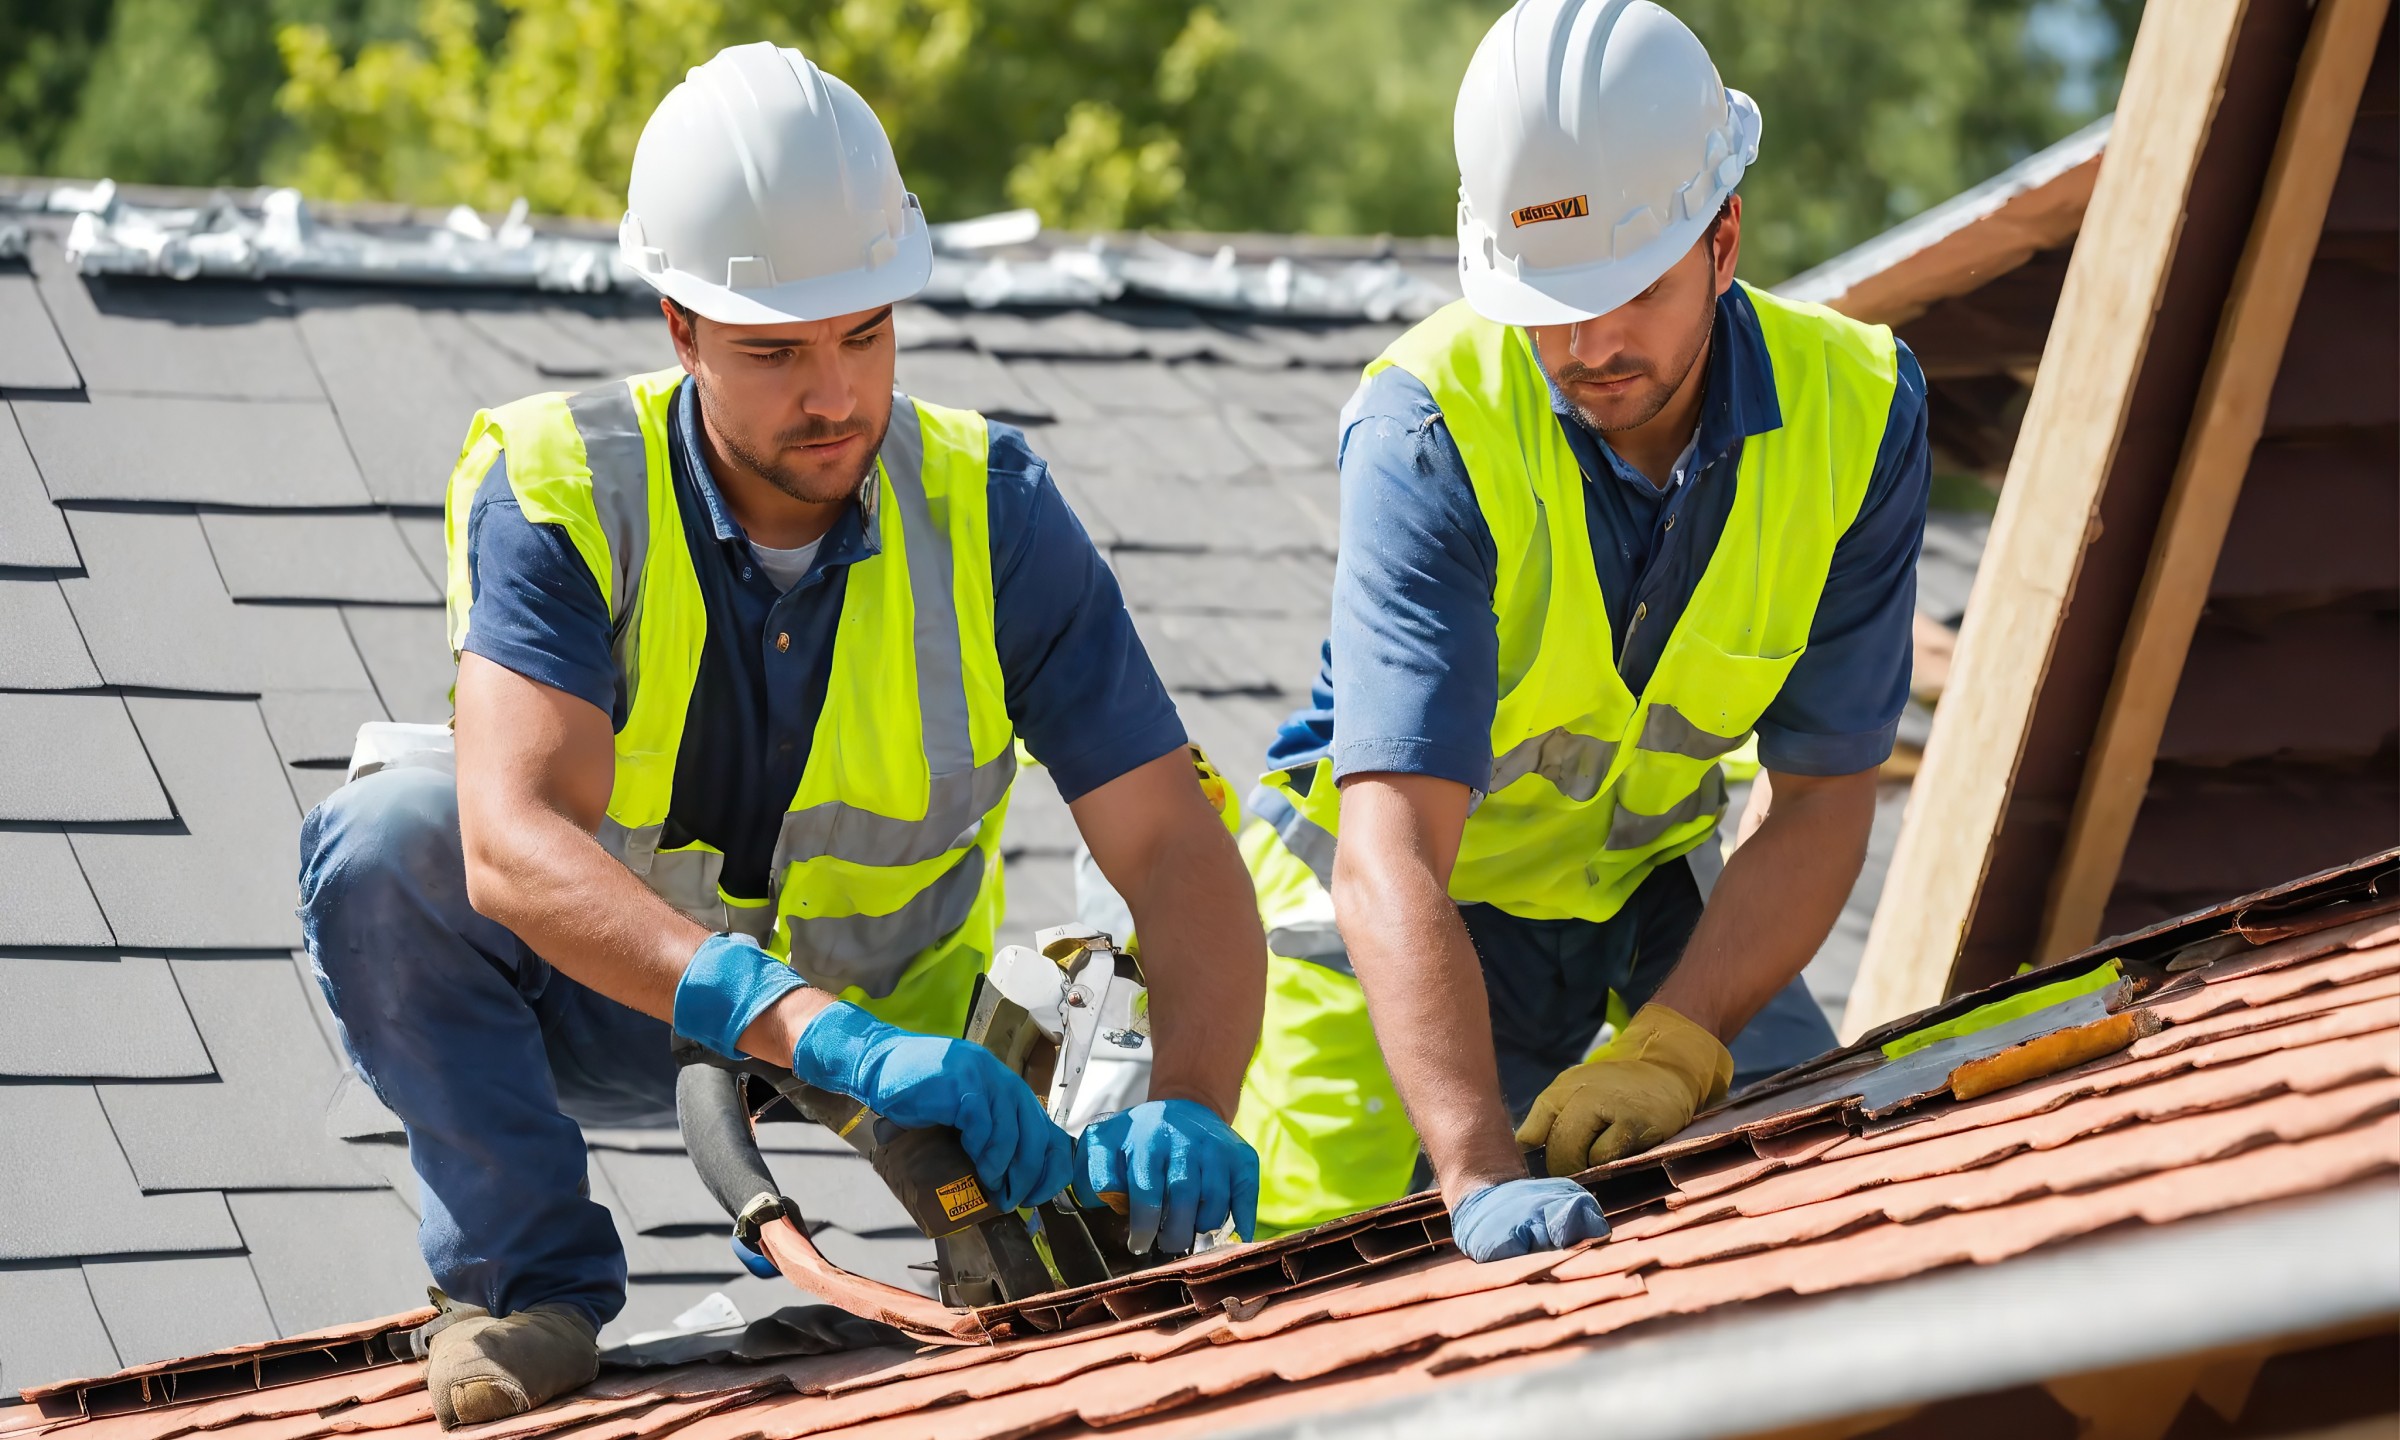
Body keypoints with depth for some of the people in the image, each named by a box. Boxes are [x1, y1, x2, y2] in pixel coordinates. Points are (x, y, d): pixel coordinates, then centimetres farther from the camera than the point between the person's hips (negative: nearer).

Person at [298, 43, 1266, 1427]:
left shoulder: (991, 516, -20)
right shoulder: (557, 496, -26)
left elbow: (1180, 856, -22)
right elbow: (515, 845, -42)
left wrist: (1191, 1105, -43)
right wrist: (827, 1037, -55)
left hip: (882, 1006, 2)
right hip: (605, 996, -2)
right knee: (382, 839, -31)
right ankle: (530, 1275, -14)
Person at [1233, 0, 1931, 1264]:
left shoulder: (1855, 409, -19)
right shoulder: (1431, 426, -30)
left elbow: (1823, 802, -15)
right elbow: (1394, 847, -39)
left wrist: (1668, 1052, -31)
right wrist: (1480, 1176, -52)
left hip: (1645, 888, 3)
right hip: (1406, 918, -3)